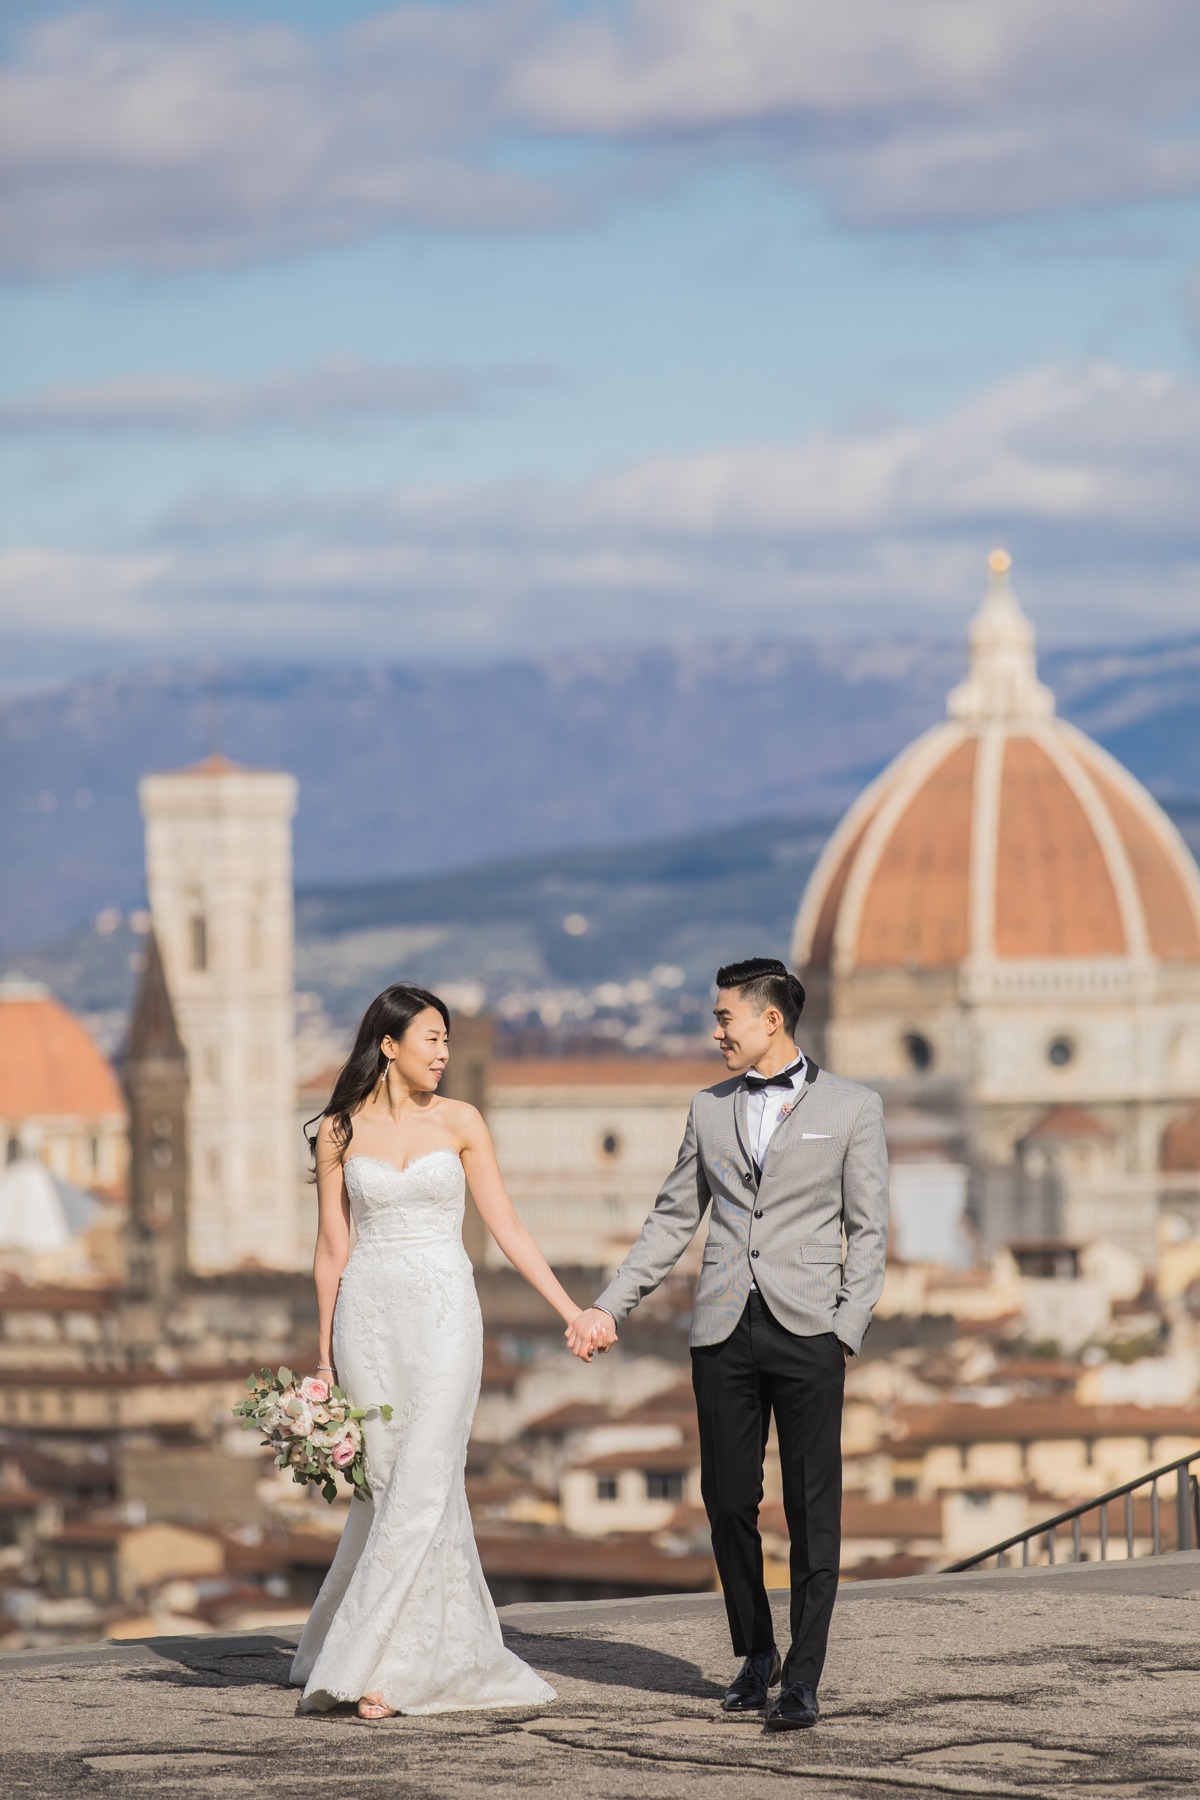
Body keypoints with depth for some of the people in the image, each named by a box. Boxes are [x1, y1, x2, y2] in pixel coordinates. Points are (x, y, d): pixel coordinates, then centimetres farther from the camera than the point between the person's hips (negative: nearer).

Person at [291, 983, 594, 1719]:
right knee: (388, 1487, 2)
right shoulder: (340, 1132, 4)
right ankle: (455, 1656, 15)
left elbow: (508, 1228, 4)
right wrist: (323, 1358, 8)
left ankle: (366, 1666, -9)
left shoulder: (460, 1123, 4)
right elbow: (333, 1250, 8)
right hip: (369, 1319, 1)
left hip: (443, 1315, -1)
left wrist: (573, 1312, -1)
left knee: (422, 1489, -10)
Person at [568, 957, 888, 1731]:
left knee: (813, 1507, -5)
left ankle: (803, 1676, -2)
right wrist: (610, 1306, 11)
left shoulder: (852, 1108, 3)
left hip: (807, 1331, -4)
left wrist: (848, 1332, -7)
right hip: (725, 1332, 4)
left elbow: (868, 1231, 2)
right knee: (729, 1499, 4)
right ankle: (755, 1652, 20)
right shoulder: (710, 1109, 13)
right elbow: (673, 1220, 18)